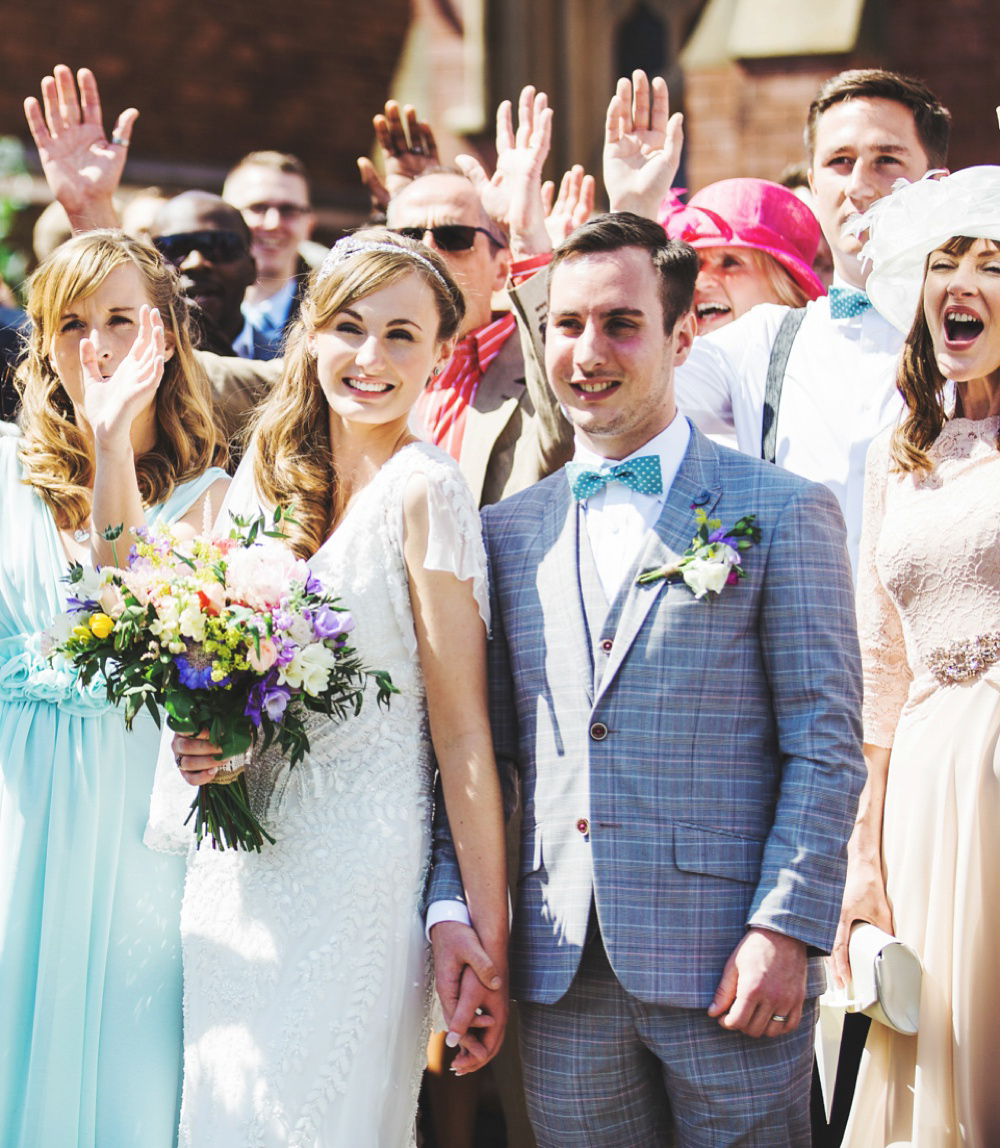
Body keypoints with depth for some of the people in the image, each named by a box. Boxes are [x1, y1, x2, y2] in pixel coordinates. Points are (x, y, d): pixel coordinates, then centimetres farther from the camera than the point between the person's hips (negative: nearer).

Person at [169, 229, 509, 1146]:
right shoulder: (262, 478, 8)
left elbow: (461, 734, -14)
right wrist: (197, 740, -4)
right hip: (235, 873, 7)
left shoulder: (422, 493, -12)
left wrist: (488, 940, -15)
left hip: (354, 871, -7)